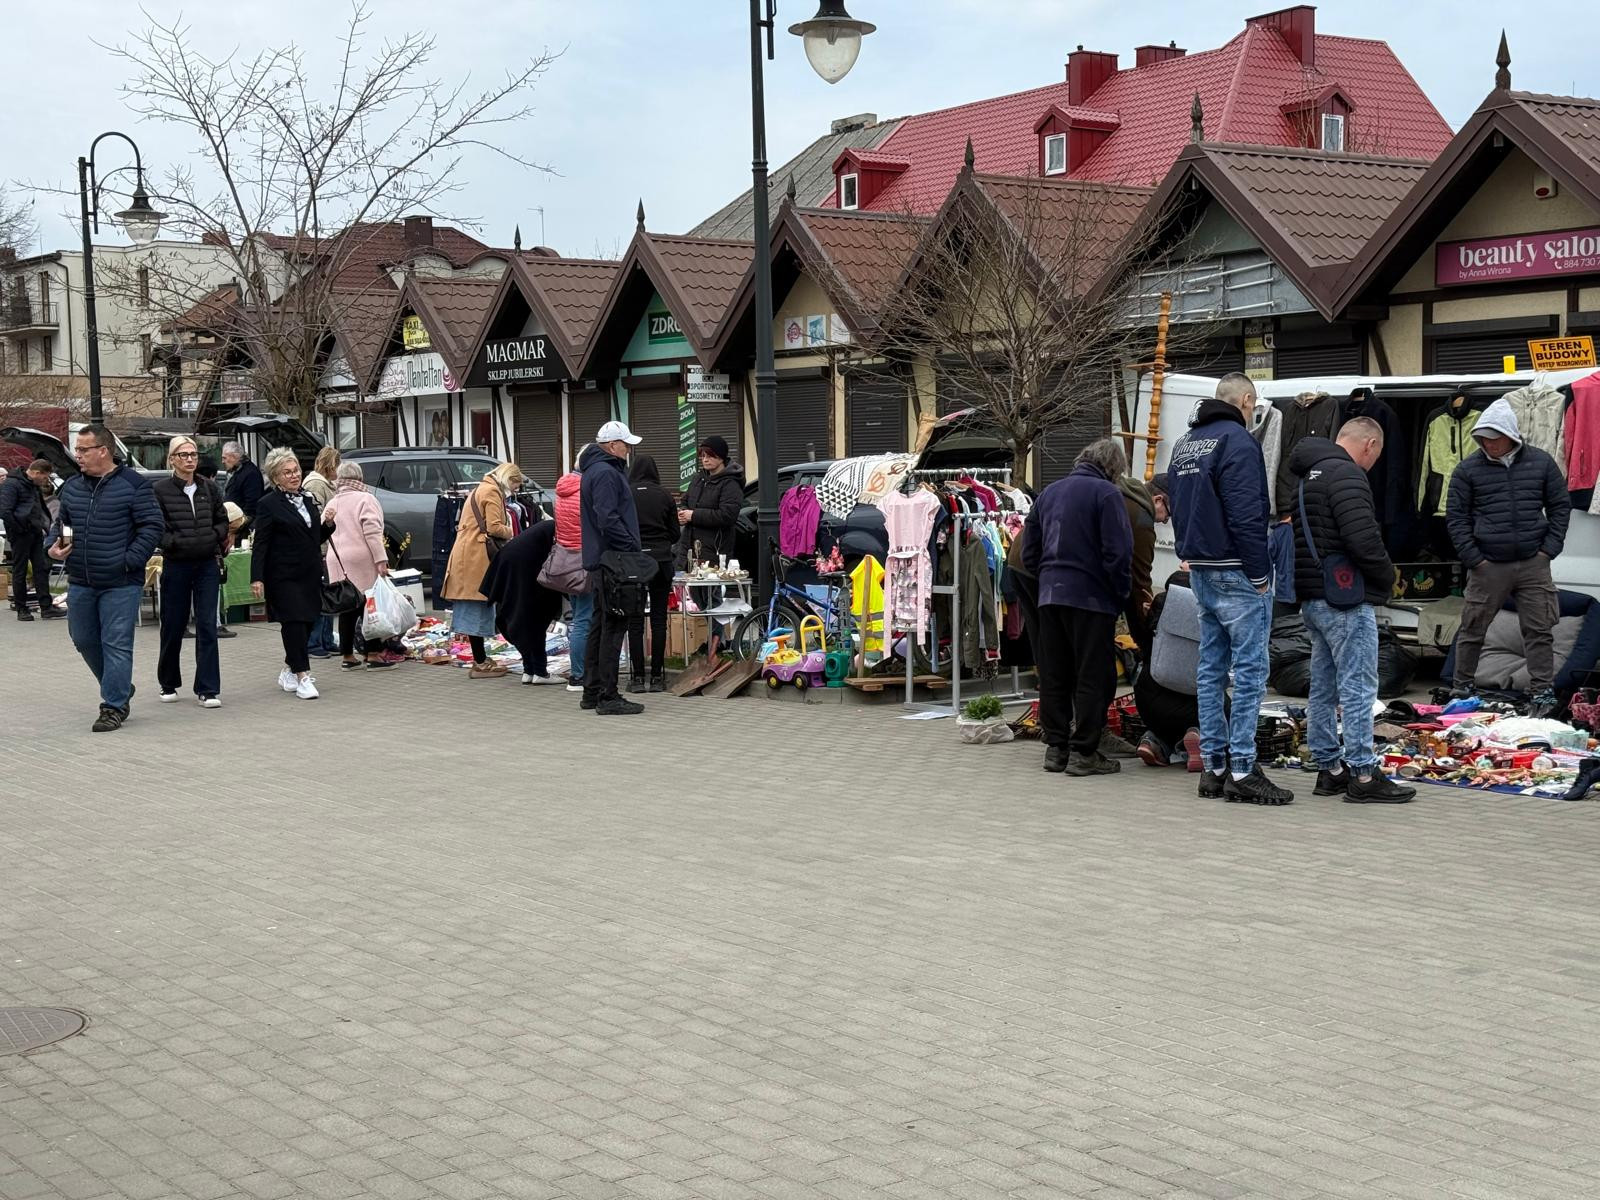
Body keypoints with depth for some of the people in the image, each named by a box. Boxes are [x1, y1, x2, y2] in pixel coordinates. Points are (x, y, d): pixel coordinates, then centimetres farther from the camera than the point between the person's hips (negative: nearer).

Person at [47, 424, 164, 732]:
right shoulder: (72, 486, 9)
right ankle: (119, 689, 32)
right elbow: (60, 522, 21)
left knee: (116, 645, -4)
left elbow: (151, 527, -9)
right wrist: (54, 546, 0)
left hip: (121, 584, -6)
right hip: (80, 583, 6)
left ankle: (113, 707, 4)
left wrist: (129, 561, -17)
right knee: (84, 640, 13)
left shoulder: (133, 485, -8)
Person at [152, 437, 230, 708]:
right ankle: (169, 685, 26)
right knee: (172, 627, 8)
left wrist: (213, 537, -3)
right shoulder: (159, 490, -5)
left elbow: (223, 522, 14)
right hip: (175, 565, -2)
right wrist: (177, 543, -18)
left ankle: (208, 690, -1)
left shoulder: (210, 489, 6)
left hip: (208, 564, 2)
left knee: (207, 626, -3)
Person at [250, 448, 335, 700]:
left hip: (310, 574, 7)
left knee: (308, 622, 9)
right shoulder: (268, 504, -6)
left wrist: (328, 525, 3)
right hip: (284, 577, -7)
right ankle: (303, 677, -7)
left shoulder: (308, 501, 15)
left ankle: (289, 672, 24)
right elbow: (260, 544, -9)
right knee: (294, 622, -10)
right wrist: (256, 579, -16)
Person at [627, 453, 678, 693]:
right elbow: (675, 533, 7)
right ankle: (657, 676, 5)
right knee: (658, 619, 6)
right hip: (661, 560, 2)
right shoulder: (663, 495, 3)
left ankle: (638, 677, 1)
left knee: (635, 621, 3)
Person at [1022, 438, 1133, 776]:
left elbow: (1029, 551, 17)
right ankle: (1083, 752, -1)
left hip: (1049, 596, 7)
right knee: (1093, 676, 0)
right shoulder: (1106, 493, -7)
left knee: (1053, 676, 12)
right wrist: (1121, 596, -3)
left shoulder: (1049, 492, 15)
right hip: (1090, 596, -7)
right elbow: (1118, 552, -14)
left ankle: (1055, 747, 16)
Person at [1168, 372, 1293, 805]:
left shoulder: (1185, 444, 15)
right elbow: (1246, 515, -19)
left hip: (1200, 571, 9)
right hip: (1235, 573, -9)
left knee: (1211, 668, 11)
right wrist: (1260, 574, -15)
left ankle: (1213, 767, 14)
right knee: (1249, 669, -6)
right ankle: (1242, 771, -8)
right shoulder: (1238, 441, -14)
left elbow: (1176, 507, 21)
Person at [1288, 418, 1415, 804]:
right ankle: (1362, 775, -6)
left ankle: (1329, 768, 20)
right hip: (1346, 601, -10)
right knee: (1358, 687, -7)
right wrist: (1387, 575, -6)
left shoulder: (1306, 477, 19)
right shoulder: (1346, 475, -14)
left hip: (1312, 598, 10)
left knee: (1323, 687, 14)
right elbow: (1363, 538, -23)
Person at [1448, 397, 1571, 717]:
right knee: (1472, 630, 5)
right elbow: (1456, 517, 1)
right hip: (1487, 566, -1)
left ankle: (1543, 693, 9)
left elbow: (1561, 506, 11)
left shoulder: (1541, 462, 4)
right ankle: (1463, 689, 19)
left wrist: (1549, 548, 2)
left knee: (1539, 631, 2)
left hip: (1534, 564, 1)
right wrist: (1473, 558, -5)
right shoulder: (1468, 469, -2)